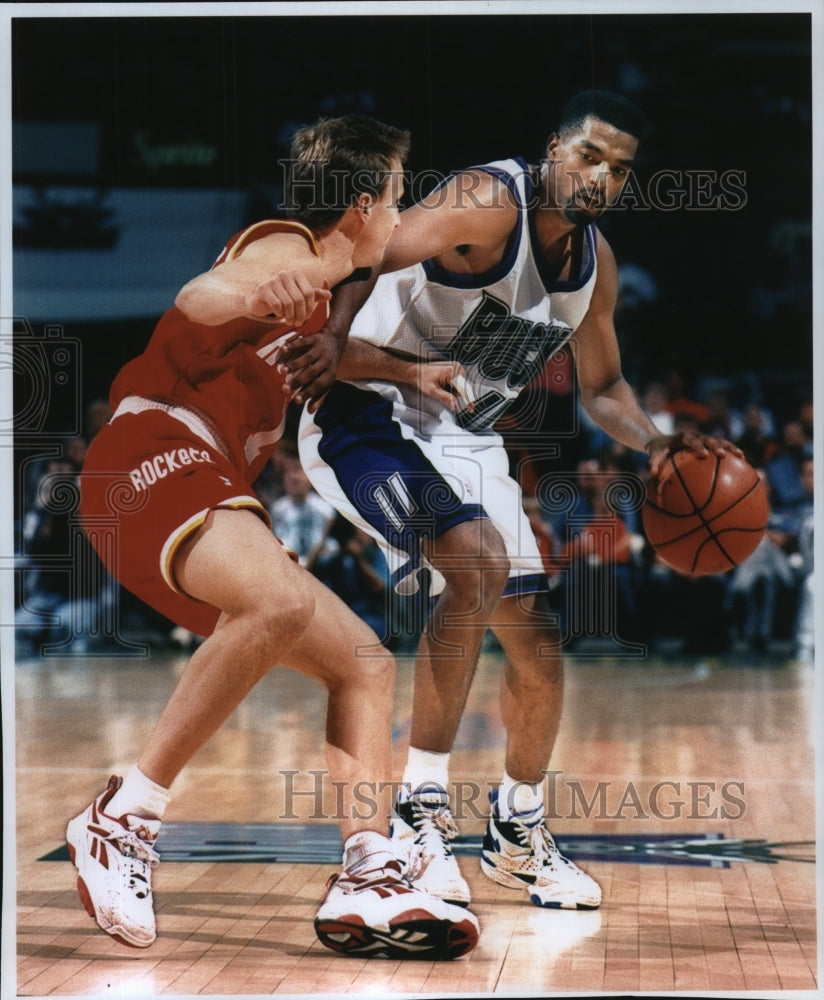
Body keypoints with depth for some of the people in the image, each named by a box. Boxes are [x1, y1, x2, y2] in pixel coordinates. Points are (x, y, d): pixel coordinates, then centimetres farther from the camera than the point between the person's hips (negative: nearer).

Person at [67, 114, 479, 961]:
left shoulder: (315, 285, 27)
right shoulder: (290, 249, -2)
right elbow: (196, 298, -25)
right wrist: (256, 297, -47)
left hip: (208, 483, 11)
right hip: (154, 455, -11)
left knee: (366, 662, 6)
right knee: (284, 602, -37)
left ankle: (366, 879, -10)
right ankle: (125, 818, -29)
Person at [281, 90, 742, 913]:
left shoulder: (596, 262, 4)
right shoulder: (489, 203, -19)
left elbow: (601, 388, 18)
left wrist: (656, 445, 0)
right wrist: (344, 348, -48)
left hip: (466, 442, 8)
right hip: (368, 415, -8)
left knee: (537, 643, 8)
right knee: (478, 563, -32)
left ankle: (517, 830, 30)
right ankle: (421, 806, -23)